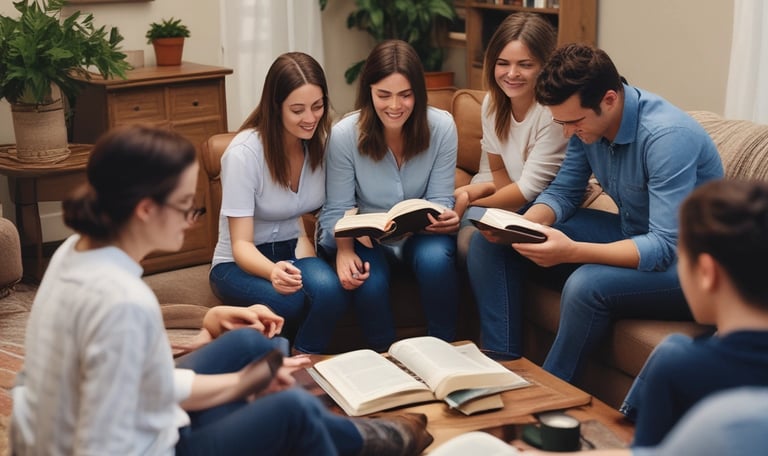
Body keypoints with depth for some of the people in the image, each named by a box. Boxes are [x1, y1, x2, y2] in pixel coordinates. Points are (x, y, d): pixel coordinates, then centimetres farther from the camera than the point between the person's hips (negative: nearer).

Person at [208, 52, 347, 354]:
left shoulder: (324, 140, -5)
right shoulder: (244, 153, -19)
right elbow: (241, 244, -19)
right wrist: (272, 271, -42)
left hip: (300, 253, 4)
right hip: (240, 264, -4)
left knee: (328, 288, -33)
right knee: (293, 302, -36)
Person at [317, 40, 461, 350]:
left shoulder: (442, 127, -12)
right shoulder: (344, 135, -15)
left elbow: (439, 200, -5)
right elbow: (338, 210, -10)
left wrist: (444, 218, -30)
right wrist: (344, 251, -30)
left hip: (421, 233, 1)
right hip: (366, 236, -1)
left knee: (435, 260, -33)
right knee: (367, 281, -32)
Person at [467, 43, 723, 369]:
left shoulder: (667, 136, -29)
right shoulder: (587, 121, -6)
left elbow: (665, 248, -33)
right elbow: (564, 193, 5)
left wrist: (572, 252, -43)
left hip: (684, 255, -8)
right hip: (632, 232, 8)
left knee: (587, 285, -38)